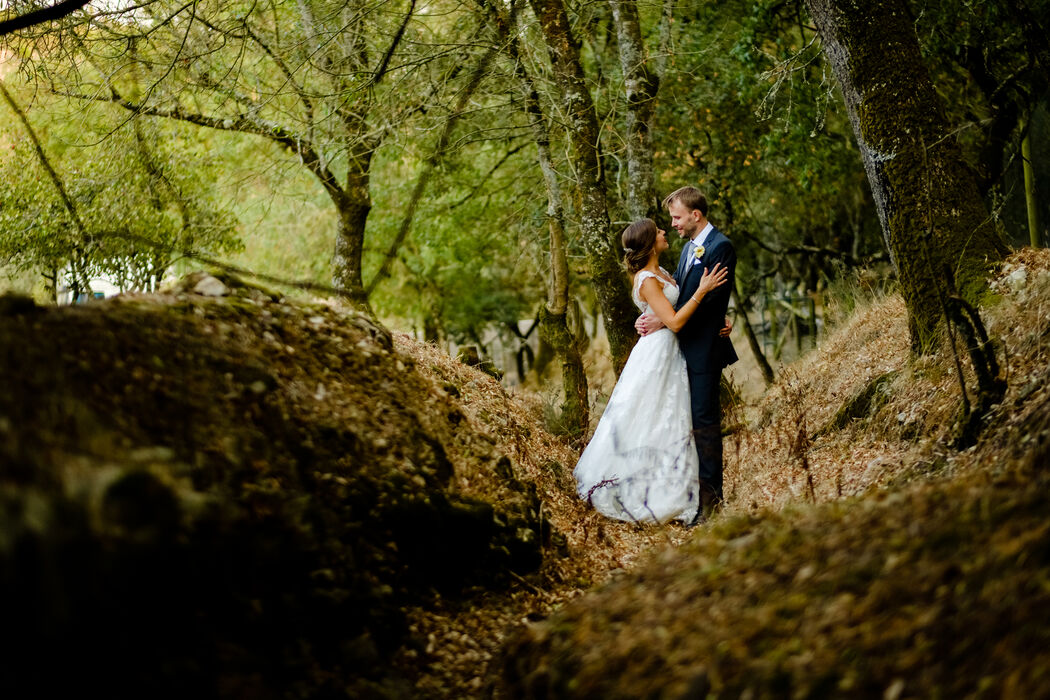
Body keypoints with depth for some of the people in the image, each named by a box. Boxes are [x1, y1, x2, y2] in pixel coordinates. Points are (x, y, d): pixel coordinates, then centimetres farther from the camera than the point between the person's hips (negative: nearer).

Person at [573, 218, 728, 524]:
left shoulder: (660, 273, 11)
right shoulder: (647, 280, -18)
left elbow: (680, 307, 15)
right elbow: (674, 321, -23)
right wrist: (701, 291, -24)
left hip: (671, 354, 9)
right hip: (656, 353, -9)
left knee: (668, 424, 11)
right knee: (649, 422, -3)